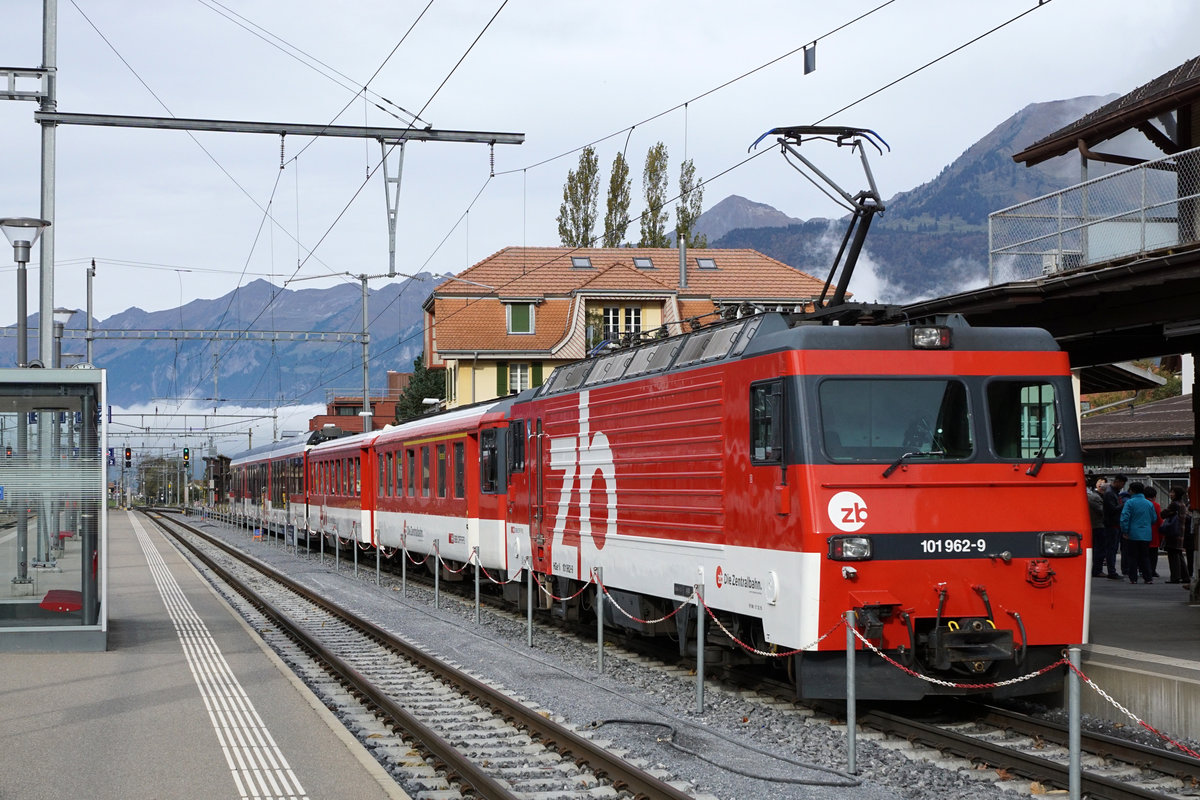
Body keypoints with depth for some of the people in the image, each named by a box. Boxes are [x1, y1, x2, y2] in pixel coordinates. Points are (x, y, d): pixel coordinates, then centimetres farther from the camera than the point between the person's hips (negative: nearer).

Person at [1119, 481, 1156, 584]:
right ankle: (1148, 577, 8)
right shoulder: (1149, 503, 6)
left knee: (1133, 557, 3)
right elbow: (1154, 519, 11)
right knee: (1145, 557, 11)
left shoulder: (1129, 502, -8)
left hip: (1133, 534, -4)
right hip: (1146, 535, 4)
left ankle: (1133, 578, 2)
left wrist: (1124, 531, -7)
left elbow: (1124, 517, -13)